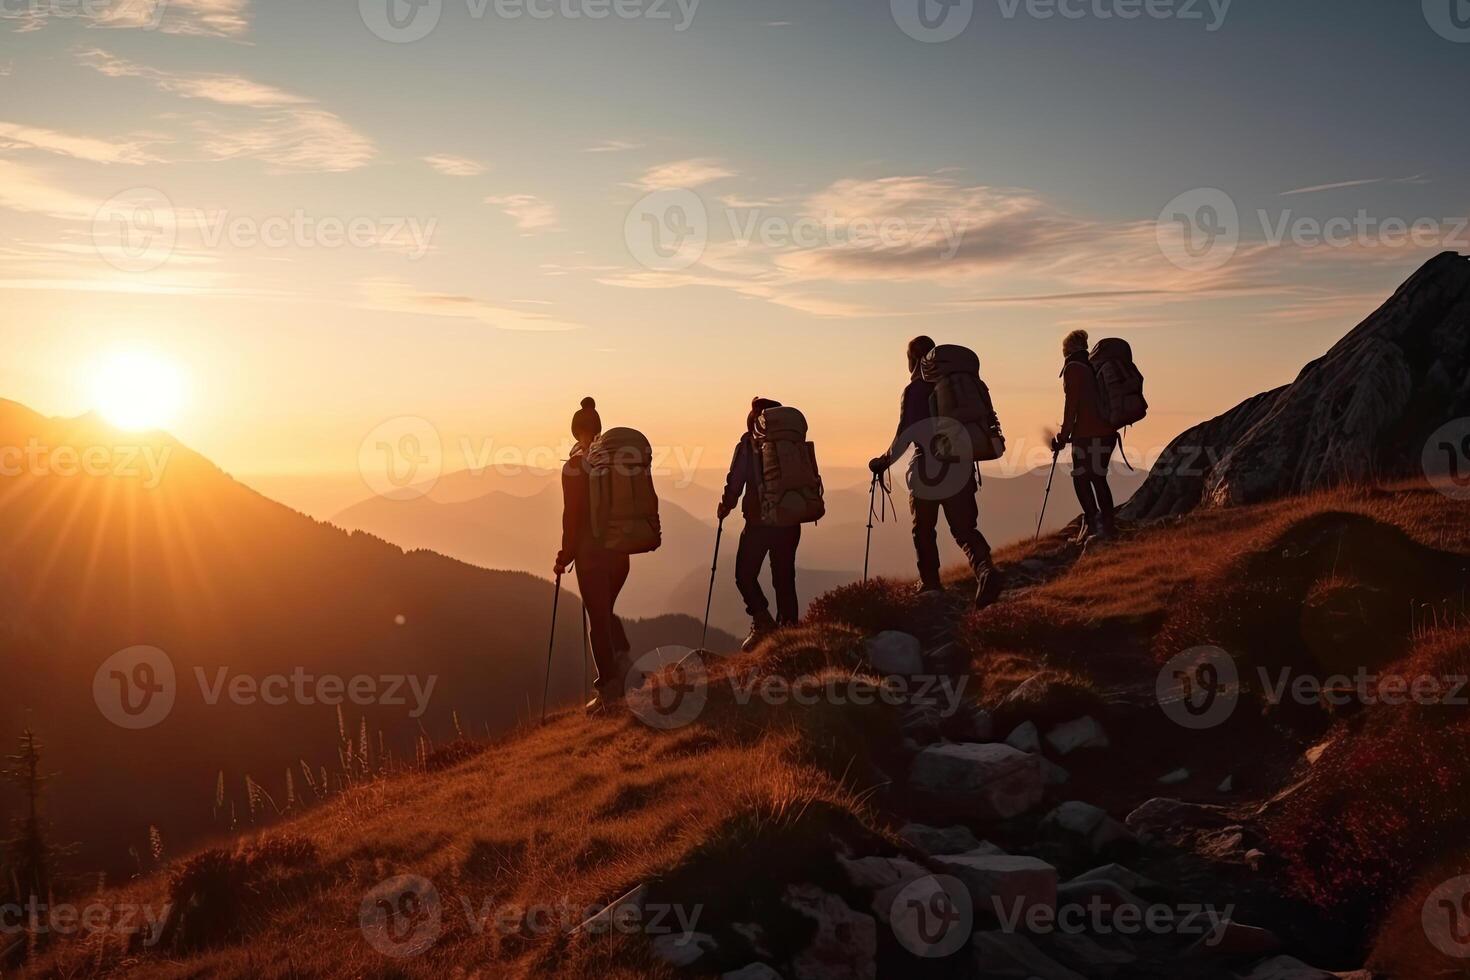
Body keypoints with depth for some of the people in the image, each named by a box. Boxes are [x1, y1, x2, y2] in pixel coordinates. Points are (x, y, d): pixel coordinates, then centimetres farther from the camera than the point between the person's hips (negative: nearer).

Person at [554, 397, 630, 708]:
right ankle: (625, 660, 2)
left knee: (598, 618, 3)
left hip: (591, 551, -5)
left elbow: (571, 515, -11)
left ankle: (610, 686, 3)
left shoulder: (575, 467, -11)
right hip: (621, 548, 5)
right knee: (605, 610, 22)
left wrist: (566, 554, -3)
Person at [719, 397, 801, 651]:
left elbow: (736, 480, -5)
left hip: (759, 521, -4)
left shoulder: (749, 443, -5)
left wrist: (726, 506, 3)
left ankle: (763, 621, -5)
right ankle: (789, 627, 9)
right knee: (784, 577, 9)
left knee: (745, 574, 4)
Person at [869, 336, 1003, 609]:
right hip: (960, 466, 4)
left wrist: (884, 462, 0)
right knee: (964, 528, 3)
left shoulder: (914, 390, -7)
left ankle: (930, 584, 16)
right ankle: (986, 570, -22)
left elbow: (905, 435, -12)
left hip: (926, 468, -4)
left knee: (923, 530, 14)